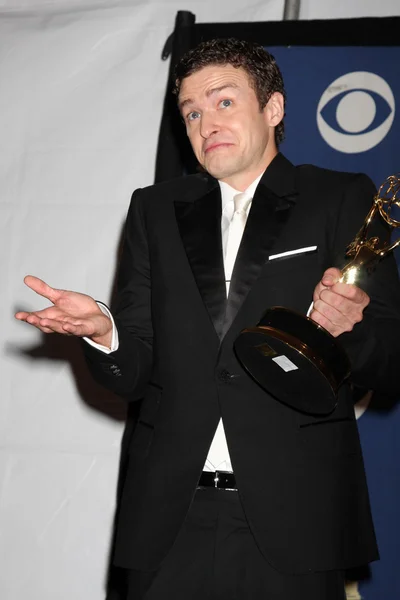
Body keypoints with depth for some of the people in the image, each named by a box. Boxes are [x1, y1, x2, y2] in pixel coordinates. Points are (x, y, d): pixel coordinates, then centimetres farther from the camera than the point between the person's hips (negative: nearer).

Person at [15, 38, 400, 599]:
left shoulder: (342, 200, 5)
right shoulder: (156, 210, 14)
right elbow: (133, 373, 9)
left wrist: (349, 328, -21)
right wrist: (103, 330, -12)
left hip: (292, 518, -2)